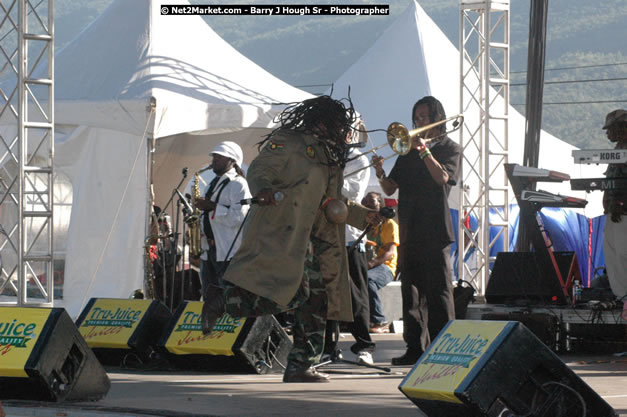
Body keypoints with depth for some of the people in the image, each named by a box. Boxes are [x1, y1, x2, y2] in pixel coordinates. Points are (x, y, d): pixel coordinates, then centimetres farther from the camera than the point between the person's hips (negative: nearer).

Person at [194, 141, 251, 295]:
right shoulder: (212, 185, 21)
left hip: (229, 252, -9)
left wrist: (212, 206, -18)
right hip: (208, 249, 9)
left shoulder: (238, 184, -7)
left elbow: (239, 216, -19)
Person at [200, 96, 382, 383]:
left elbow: (334, 203, 31)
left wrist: (364, 216, 20)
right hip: (280, 233, -10)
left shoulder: (329, 159, 25)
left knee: (316, 300, 3)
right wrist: (263, 188, -31)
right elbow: (258, 170, -9)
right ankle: (222, 300, -4)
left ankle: (300, 366, 9)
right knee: (290, 292, -23)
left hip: (311, 240, 10)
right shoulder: (287, 144, -2)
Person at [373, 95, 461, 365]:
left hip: (435, 230, -6)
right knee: (411, 291, 5)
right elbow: (390, 189, 14)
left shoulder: (450, 148, 6)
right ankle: (415, 348, 8)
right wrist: (380, 173, -5)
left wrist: (424, 150, -17)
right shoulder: (408, 151, 20)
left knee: (438, 291, -9)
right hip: (409, 230, 6)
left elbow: (442, 177, -14)